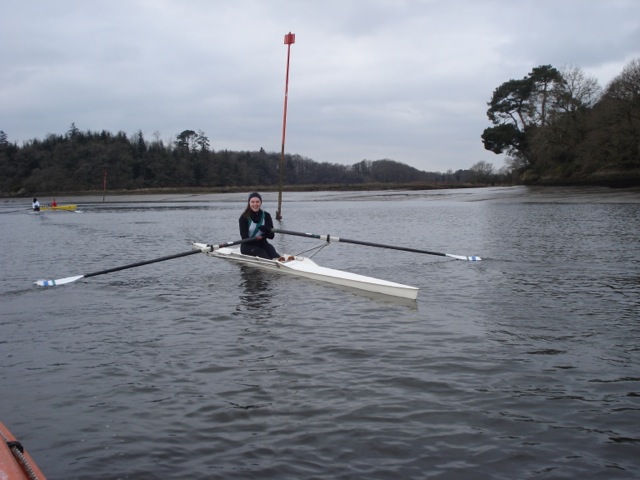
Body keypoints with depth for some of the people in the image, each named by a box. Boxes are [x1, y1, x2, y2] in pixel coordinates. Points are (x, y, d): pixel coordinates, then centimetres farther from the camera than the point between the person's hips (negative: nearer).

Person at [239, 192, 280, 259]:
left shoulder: (266, 215, 5)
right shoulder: (244, 217, -6)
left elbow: (271, 235, 0)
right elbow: (245, 238, -13)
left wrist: (266, 229, -25)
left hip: (262, 244, 3)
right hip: (248, 245, -2)